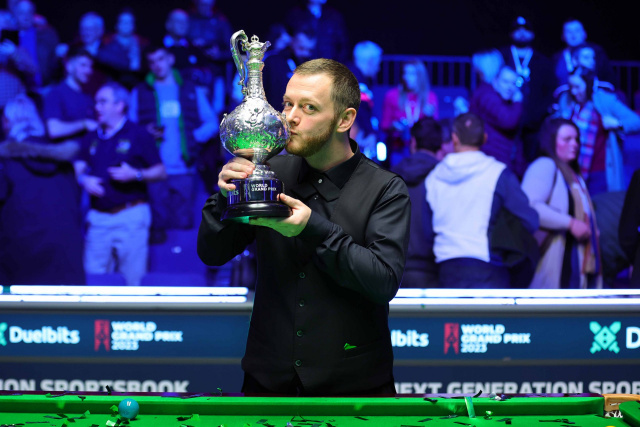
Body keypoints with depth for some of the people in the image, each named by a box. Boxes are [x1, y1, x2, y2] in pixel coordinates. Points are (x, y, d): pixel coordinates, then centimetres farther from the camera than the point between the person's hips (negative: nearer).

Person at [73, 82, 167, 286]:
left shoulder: (138, 135, 1)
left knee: (133, 279, -5)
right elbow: (79, 167, 15)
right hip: (98, 218, 5)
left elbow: (161, 172, 0)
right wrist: (84, 180, -7)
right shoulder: (92, 138, 15)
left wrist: (136, 175, -15)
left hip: (131, 216, -4)